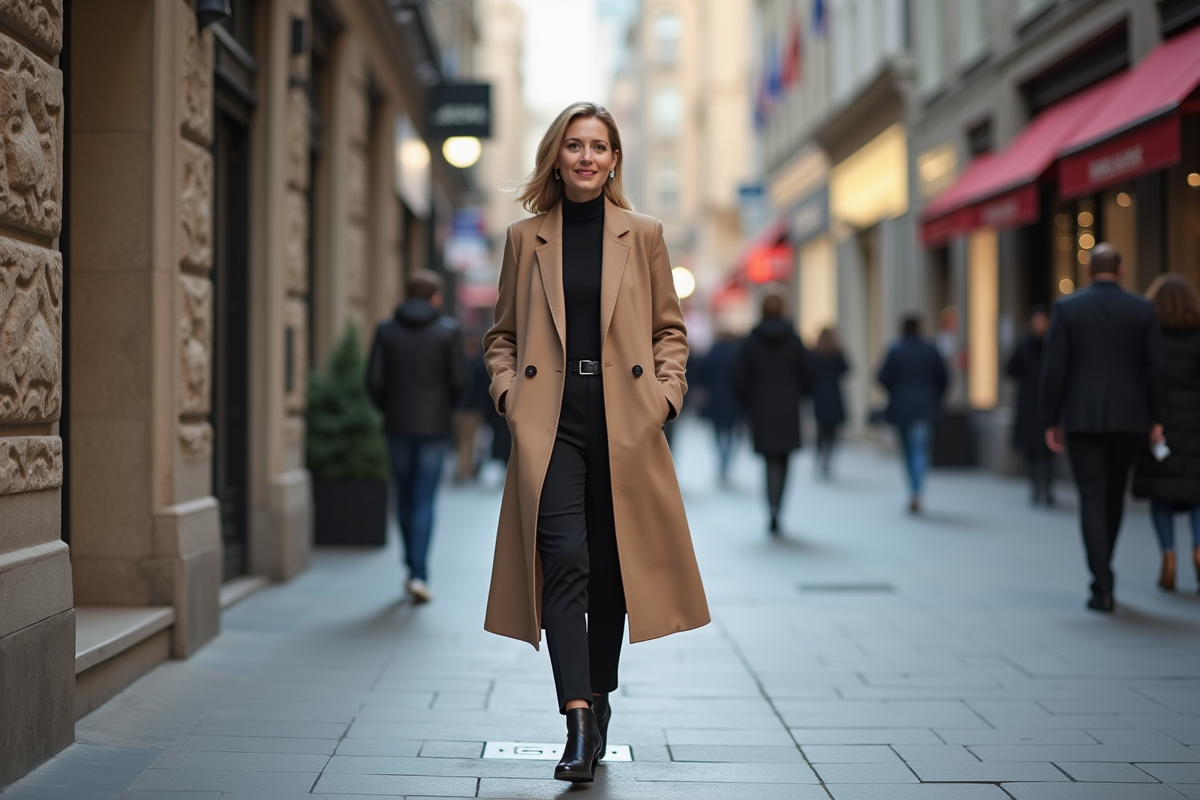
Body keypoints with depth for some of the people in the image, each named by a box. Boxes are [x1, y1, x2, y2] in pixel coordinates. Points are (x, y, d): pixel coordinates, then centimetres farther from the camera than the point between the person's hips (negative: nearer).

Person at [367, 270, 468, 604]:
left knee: (405, 498, 14)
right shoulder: (448, 330, -5)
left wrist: (388, 408, 12)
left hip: (398, 425, 2)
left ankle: (414, 569, 22)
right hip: (434, 426, -2)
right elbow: (459, 379, -8)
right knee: (424, 500, -1)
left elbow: (374, 379, -4)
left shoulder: (386, 330, 1)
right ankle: (418, 574, -9)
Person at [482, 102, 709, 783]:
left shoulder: (644, 235, 8)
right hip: (550, 425, -1)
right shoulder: (525, 238, 10)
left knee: (613, 568, 8)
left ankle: (600, 696, 28)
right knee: (565, 564, -13)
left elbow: (671, 328, 12)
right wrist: (509, 391, 0)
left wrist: (665, 395, -1)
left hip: (624, 422, 1)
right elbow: (503, 334, 16)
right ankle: (580, 723, -17)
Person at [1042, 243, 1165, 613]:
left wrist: (1050, 421, 1)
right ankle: (1102, 572, 29)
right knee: (1115, 495, 18)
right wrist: (1155, 419, 7)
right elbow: (1154, 367, 0)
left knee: (1092, 499, -1)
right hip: (1128, 417, 2)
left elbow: (1054, 368, -5)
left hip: (1082, 418, -2)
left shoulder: (1067, 308, -3)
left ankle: (1102, 586, -9)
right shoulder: (1143, 309, 1)